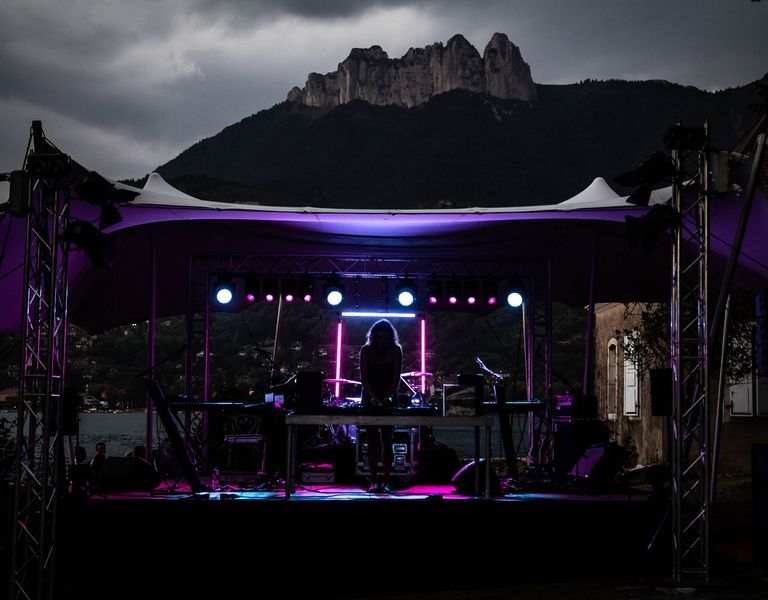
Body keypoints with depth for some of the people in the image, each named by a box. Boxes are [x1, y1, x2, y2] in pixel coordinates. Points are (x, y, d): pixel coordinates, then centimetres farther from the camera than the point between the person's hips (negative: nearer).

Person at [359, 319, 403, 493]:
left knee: (386, 439, -4)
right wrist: (373, 397, -19)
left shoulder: (395, 350, 0)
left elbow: (396, 377, -6)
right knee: (372, 439, -1)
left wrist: (388, 397, -22)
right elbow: (363, 377, -5)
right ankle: (374, 481, 0)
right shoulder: (366, 350, 1)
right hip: (369, 398, 1)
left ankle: (385, 482, -4)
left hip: (388, 399, -1)